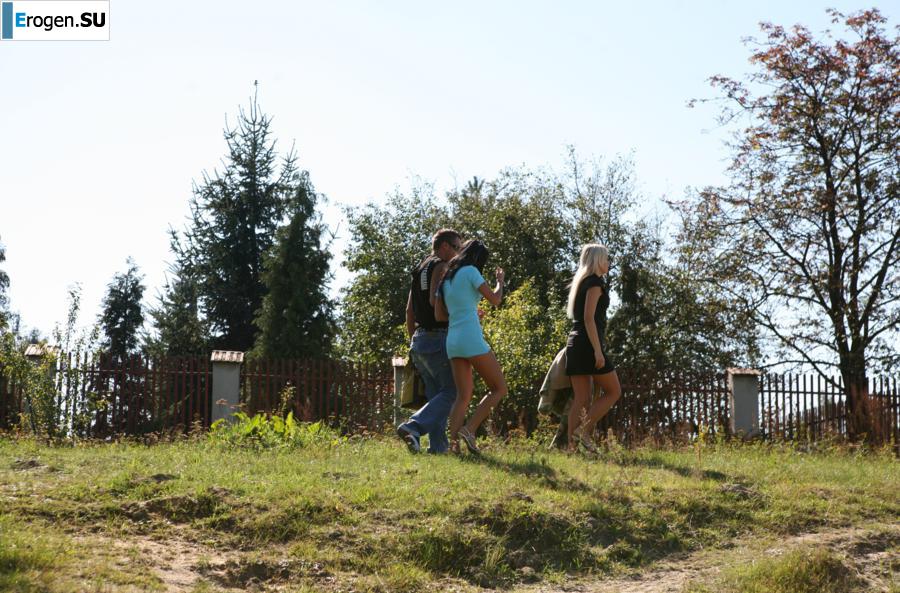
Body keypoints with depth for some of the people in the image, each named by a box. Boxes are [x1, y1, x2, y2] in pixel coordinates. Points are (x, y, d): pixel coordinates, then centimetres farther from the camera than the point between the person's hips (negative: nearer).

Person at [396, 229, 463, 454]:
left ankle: (438, 446, 3)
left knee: (435, 394, 10)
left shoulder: (419, 270, 20)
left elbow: (409, 310, 20)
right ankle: (413, 427, -21)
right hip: (438, 338, -9)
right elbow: (435, 300, -21)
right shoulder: (441, 266, -7)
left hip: (419, 340, 9)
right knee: (450, 392, -6)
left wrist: (414, 339, 24)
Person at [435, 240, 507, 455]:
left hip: (453, 340, 8)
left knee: (463, 396, 7)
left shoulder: (447, 279, 18)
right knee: (499, 388, 3)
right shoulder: (470, 271, -3)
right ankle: (470, 429, -11)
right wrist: (500, 281, 14)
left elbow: (439, 314, 17)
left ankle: (453, 441, -10)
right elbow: (495, 300, -5)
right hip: (471, 339, -7)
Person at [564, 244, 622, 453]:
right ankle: (584, 431, -8)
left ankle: (571, 446, -2)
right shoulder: (595, 282, -7)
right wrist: (598, 350, -20)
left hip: (575, 343, 9)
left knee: (581, 398, 5)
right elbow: (589, 318, -16)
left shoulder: (581, 282, 21)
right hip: (588, 344, -9)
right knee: (613, 391, 0)